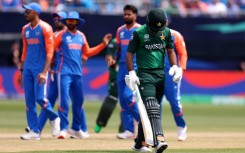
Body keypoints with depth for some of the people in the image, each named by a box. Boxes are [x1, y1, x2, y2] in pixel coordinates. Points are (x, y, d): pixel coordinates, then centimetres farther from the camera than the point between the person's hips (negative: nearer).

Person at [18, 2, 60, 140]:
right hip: (28, 69, 7)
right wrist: (21, 70, 16)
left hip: (40, 68, -7)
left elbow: (50, 51, -12)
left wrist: (44, 72, -20)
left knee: (40, 97, -15)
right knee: (29, 100, 2)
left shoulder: (45, 28, -7)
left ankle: (54, 118, 13)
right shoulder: (25, 29, 13)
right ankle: (34, 131, 6)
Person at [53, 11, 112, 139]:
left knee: (78, 100, 10)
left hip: (78, 74, 5)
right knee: (64, 100, -12)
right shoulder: (61, 35, -1)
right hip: (65, 72, -5)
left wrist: (103, 44, 18)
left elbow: (87, 52, 21)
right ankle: (63, 129, -10)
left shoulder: (81, 36, 14)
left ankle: (76, 129, 23)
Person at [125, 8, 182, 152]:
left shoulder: (166, 32, 6)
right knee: (152, 108, -20)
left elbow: (170, 51, 16)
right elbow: (130, 54, -3)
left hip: (160, 74, 5)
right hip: (145, 74, -5)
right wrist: (131, 73, -13)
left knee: (151, 109, 9)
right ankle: (159, 140, -34)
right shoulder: (139, 33, -7)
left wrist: (175, 67, 1)